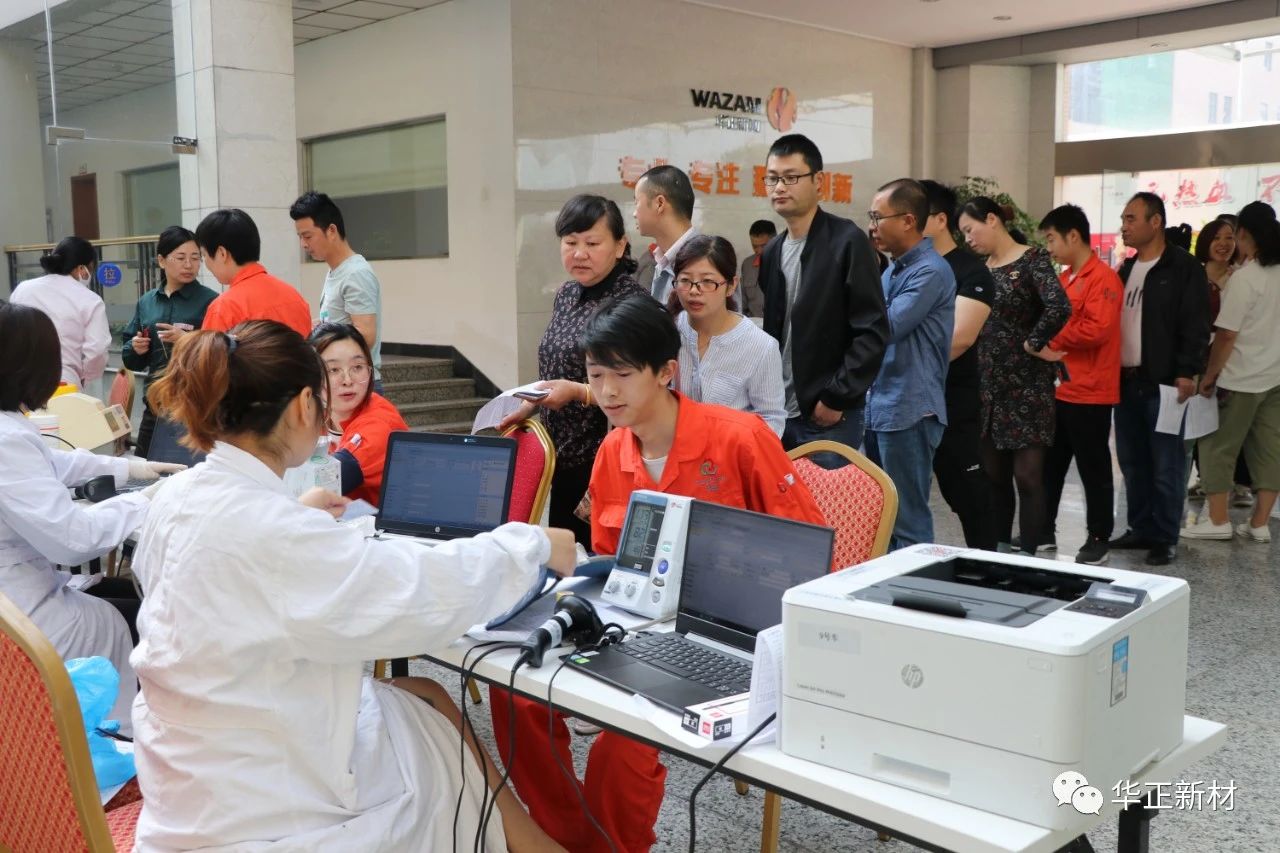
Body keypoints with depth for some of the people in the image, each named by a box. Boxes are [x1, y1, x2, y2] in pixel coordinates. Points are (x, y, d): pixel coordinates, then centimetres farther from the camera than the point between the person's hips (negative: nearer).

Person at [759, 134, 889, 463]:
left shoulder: (847, 241, -8)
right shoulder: (772, 251, 12)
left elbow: (873, 332, -13)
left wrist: (836, 398, -14)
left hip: (829, 416, -6)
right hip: (778, 412, 6)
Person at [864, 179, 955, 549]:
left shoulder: (931, 271, -14)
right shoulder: (894, 269, 16)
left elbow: (887, 327, -21)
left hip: (909, 411, -9)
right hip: (880, 407, 9)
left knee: (908, 521, -3)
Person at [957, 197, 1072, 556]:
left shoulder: (1032, 260, -9)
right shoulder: (981, 268, 11)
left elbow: (1059, 307, -25)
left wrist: (1032, 343, -15)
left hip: (1027, 385, -7)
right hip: (988, 385, 7)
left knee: (1027, 476, -3)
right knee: (993, 475, 12)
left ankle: (1027, 556, 5)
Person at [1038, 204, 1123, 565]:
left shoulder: (1103, 278, -13)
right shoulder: (1063, 279, 14)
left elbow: (1096, 330, -24)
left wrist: (1049, 341, -14)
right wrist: (1045, 346, 0)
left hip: (1089, 393, -8)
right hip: (1057, 389, 9)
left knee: (1093, 469, 2)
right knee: (1049, 465, 15)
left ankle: (1099, 539, 13)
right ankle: (1043, 531, 25)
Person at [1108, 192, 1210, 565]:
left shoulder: (1183, 267, -6)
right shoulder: (1126, 270, 16)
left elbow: (1195, 325, -12)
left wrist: (1186, 372, -18)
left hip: (1163, 383, -7)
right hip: (1126, 381, 7)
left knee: (1165, 465, 0)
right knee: (1132, 461, 12)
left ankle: (1165, 538, 8)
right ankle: (1141, 528, 23)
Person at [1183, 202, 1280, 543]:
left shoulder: (1245, 277, -16)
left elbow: (1226, 335, -16)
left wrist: (1209, 375, -7)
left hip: (1242, 378, -7)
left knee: (1218, 448, 5)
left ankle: (1218, 521, 8)